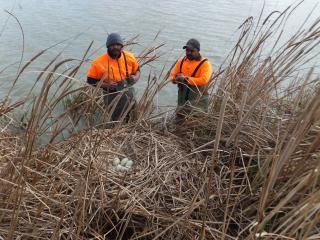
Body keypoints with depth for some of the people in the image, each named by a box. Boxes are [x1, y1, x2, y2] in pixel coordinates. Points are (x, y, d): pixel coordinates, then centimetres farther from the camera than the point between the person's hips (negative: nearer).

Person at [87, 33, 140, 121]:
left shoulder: (129, 57, -7)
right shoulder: (99, 62, -18)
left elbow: (137, 70, 11)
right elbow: (90, 80, -10)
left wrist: (135, 78, -12)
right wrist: (106, 85, -23)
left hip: (128, 92, 4)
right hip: (111, 94, -3)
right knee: (116, 120, 5)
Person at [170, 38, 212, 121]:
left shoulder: (205, 63, -11)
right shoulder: (181, 61, 7)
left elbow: (204, 80, -25)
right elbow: (172, 75, 10)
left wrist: (185, 79, -24)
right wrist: (177, 79, -15)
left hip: (198, 99, -5)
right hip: (183, 98, 5)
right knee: (179, 120, 13)